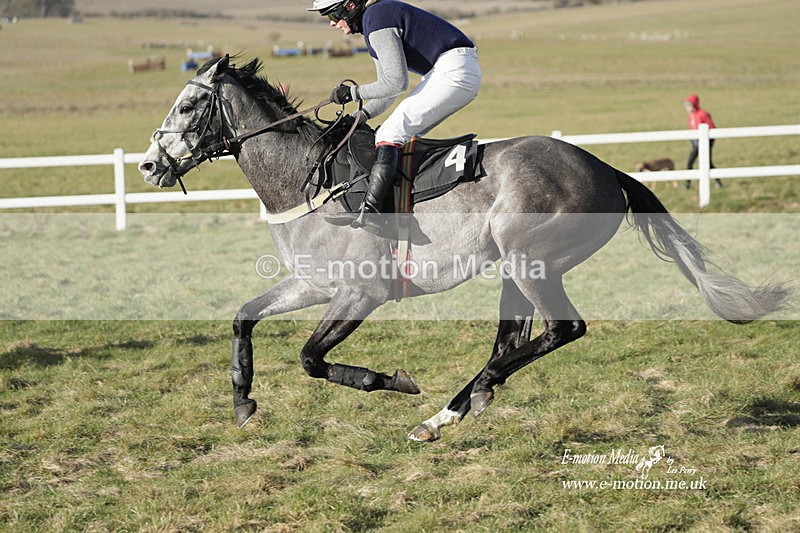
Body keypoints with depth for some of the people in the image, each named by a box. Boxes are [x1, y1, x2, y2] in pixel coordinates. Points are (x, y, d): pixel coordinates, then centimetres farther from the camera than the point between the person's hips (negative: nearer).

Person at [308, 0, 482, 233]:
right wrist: (361, 115, 14)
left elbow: (396, 82, -17)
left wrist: (353, 92, -7)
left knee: (391, 133, -17)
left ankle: (369, 209, -31)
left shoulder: (375, 19, -12)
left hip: (453, 71, -11)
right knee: (405, 135, 14)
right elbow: (389, 86, 25)